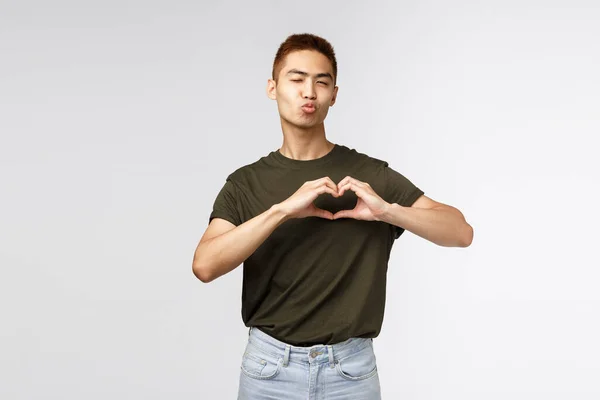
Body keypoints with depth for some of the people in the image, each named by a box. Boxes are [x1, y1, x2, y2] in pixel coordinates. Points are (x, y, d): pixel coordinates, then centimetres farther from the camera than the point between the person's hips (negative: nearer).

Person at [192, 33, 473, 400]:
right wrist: (283, 208, -23)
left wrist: (386, 210, -20)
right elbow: (205, 266, -15)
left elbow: (461, 232, -5)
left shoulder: (372, 175, -2)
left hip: (350, 368, 0)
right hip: (269, 365, 1)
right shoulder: (245, 184, -1)